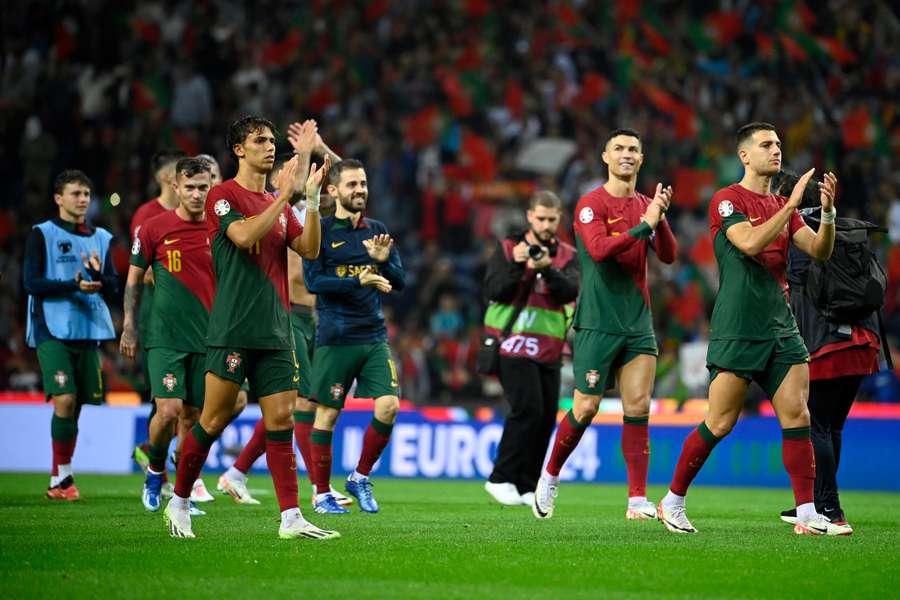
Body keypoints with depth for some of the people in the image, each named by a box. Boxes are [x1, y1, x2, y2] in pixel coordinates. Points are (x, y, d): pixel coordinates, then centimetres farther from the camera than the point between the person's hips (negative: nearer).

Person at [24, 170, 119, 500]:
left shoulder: (101, 238, 15)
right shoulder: (42, 235, 1)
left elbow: (113, 288, 12)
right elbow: (32, 283, -8)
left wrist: (98, 276, -10)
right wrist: (74, 285, -19)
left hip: (89, 332, 5)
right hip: (52, 332, -5)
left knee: (78, 404, 4)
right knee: (64, 400, -16)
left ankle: (59, 480, 13)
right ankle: (63, 476, -7)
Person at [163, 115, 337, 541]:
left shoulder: (278, 205, 18)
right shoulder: (223, 195, -2)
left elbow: (309, 249, 7)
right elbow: (244, 235, -20)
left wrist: (312, 199, -4)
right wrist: (284, 197, -20)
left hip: (275, 331, 6)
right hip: (233, 330, -6)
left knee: (281, 419, 0)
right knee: (215, 420, -3)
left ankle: (291, 518, -3)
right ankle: (179, 502, 13)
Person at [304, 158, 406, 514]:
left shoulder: (377, 231, 12)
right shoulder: (320, 231, -2)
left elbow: (400, 282, 10)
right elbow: (312, 281, -12)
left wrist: (384, 260, -11)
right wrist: (358, 281, -21)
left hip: (374, 335, 4)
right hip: (335, 338, -4)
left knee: (389, 406, -8)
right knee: (327, 414, 0)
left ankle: (360, 478, 11)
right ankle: (322, 494, 12)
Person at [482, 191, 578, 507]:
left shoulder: (567, 255, 8)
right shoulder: (508, 248, 2)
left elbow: (570, 291, -9)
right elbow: (493, 290, -7)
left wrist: (548, 269, -26)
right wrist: (515, 265, -21)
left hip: (549, 350, 4)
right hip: (514, 346, -4)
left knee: (546, 417, 1)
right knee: (528, 409, -16)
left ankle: (526, 487, 11)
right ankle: (501, 479, -6)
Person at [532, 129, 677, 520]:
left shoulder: (645, 206, 11)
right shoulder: (592, 203, -5)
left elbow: (668, 255, 0)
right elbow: (599, 249, -21)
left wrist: (660, 219, -16)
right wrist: (644, 225, -26)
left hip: (638, 322, 5)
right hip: (598, 322, -5)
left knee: (638, 407, -3)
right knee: (586, 408, -3)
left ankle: (637, 501, -3)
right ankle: (550, 477, 19)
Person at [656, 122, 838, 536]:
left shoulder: (783, 205, 16)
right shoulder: (727, 200, -5)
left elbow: (820, 251, 7)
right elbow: (750, 242, -21)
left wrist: (827, 211, -10)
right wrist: (792, 204, -23)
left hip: (780, 327, 6)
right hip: (737, 328, -6)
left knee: (797, 416, -5)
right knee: (719, 424, -4)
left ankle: (807, 515, -4)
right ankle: (673, 502, 13)